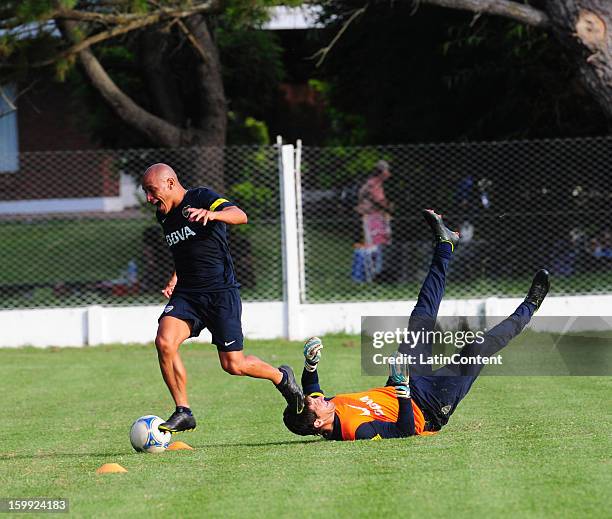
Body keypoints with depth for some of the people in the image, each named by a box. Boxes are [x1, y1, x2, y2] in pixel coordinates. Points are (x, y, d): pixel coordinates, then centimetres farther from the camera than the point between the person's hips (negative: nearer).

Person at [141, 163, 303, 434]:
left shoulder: (201, 198, -9)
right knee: (164, 341, -20)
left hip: (221, 292, -6)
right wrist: (175, 277, 15)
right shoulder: (164, 216, 13)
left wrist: (210, 214, -45)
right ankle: (183, 412, -10)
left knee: (233, 365, -5)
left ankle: (281, 377, 25)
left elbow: (240, 216, -26)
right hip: (186, 294, 6)